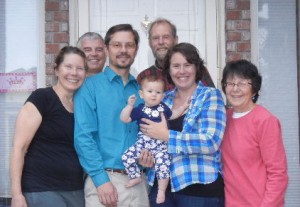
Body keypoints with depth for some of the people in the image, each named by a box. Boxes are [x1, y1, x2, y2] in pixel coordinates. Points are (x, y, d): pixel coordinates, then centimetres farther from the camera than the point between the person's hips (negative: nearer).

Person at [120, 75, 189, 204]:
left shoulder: (163, 107, 7)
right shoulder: (140, 109, -1)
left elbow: (172, 115, 27)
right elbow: (124, 119, -7)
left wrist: (184, 106, 18)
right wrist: (129, 105, -17)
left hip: (160, 144, 0)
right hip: (143, 142, 0)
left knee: (163, 165, -18)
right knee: (126, 157, -13)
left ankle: (161, 190, 2)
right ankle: (136, 177, 12)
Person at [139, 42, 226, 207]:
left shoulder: (210, 96, -3)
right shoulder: (163, 99, 10)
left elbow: (211, 141, -17)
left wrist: (166, 135, -15)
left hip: (200, 188, -4)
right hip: (162, 186, 4)